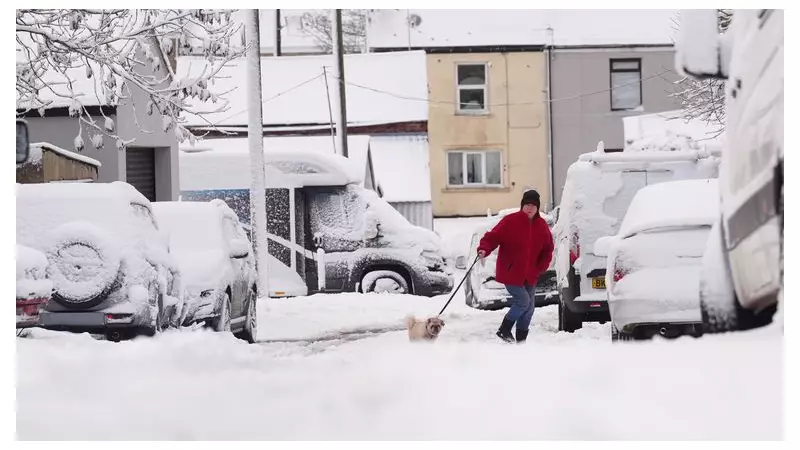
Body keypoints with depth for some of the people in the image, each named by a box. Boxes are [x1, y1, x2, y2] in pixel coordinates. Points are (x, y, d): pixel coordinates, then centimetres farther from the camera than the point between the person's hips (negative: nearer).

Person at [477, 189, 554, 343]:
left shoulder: (542, 226, 3)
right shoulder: (510, 221, -12)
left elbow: (547, 250, 11)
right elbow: (492, 237, -13)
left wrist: (540, 269, 0)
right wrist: (484, 249, -32)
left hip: (530, 276, 6)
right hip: (510, 273, -6)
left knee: (529, 307, 7)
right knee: (523, 301, -14)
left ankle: (521, 339, 18)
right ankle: (504, 330, 2)